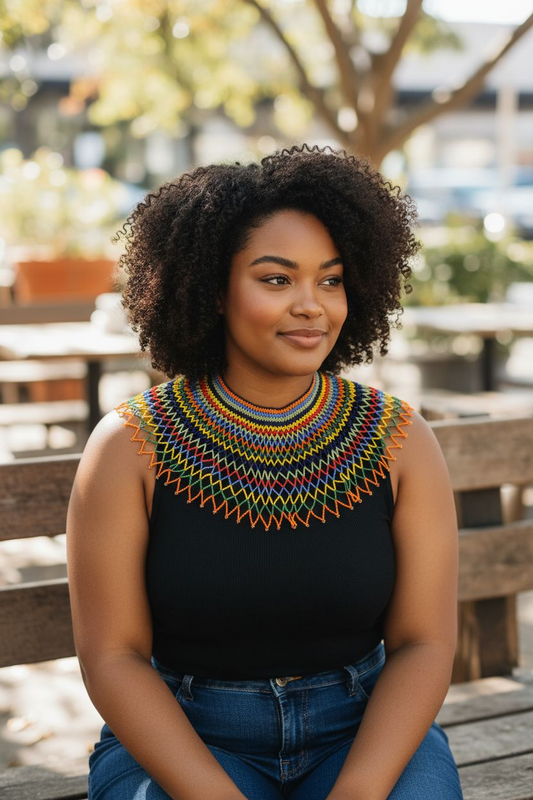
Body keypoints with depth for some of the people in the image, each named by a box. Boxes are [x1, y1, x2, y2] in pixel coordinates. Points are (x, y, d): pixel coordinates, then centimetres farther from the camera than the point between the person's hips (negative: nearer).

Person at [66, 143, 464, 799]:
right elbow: (113, 654, -8)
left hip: (363, 732, 2)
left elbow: (423, 643, -4)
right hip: (174, 735, -1)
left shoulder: (400, 440, -3)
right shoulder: (128, 445, -8)